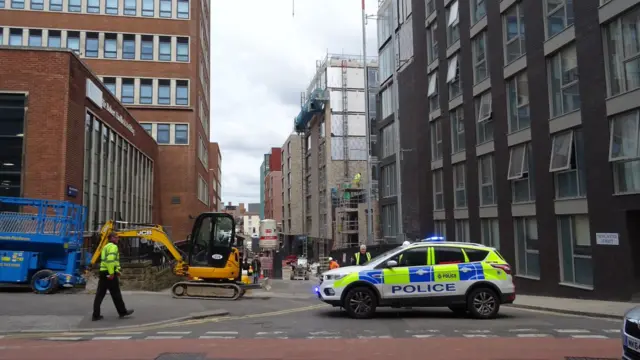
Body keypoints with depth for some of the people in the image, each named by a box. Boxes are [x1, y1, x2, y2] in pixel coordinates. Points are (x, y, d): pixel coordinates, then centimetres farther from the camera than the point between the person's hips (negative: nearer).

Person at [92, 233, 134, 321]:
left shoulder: (106, 247, 21)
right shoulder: (113, 246, -10)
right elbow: (110, 260, -24)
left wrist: (117, 271, 22)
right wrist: (112, 273, -23)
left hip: (103, 272, 9)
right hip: (110, 274, -9)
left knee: (100, 294, 6)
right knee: (116, 294, 2)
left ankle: (96, 315, 5)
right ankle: (122, 312, 12)